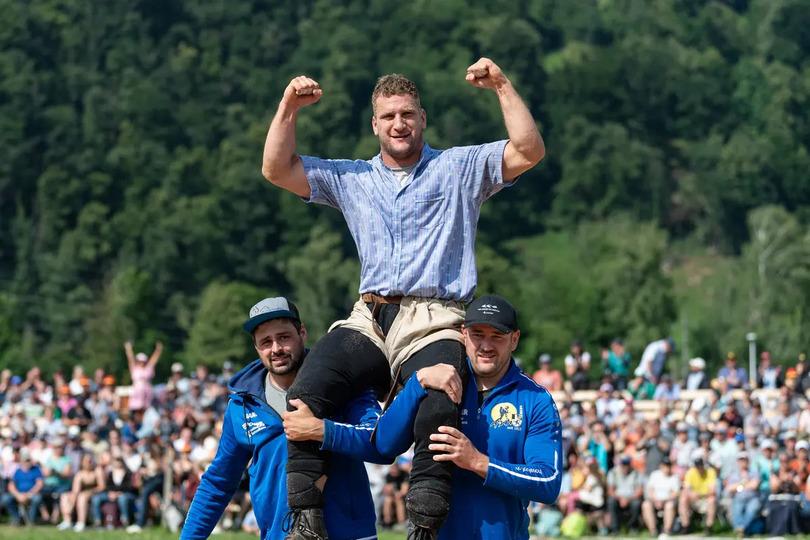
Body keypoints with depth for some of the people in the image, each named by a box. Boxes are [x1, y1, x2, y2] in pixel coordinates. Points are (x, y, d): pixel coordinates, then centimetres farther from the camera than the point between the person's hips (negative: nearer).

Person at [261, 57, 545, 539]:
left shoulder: (460, 167, 15)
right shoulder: (351, 178, 24)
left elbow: (529, 152, 2)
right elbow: (277, 170, 18)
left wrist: (502, 87, -4)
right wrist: (289, 108, 8)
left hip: (434, 323, -3)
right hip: (369, 320, 3)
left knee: (439, 408, -35)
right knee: (306, 392, -25)